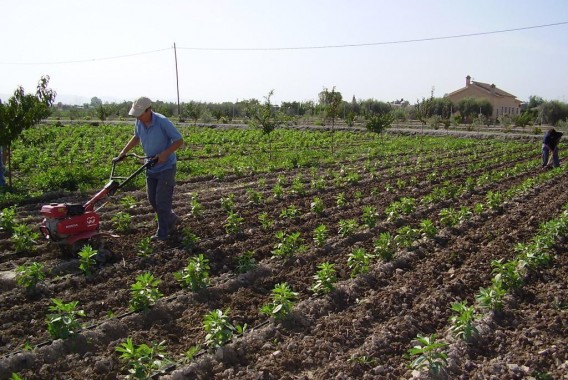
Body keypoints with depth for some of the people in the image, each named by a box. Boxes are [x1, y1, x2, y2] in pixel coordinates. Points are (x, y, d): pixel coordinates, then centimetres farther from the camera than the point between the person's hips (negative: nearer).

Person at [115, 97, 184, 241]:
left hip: (166, 167, -7)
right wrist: (124, 151, 8)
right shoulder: (138, 123, -4)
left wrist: (165, 153, -28)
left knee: (162, 200, -3)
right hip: (151, 167, 7)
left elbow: (179, 140, -18)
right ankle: (171, 219, 34)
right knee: (152, 198, 13)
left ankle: (162, 233, 10)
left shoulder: (163, 122, -23)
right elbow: (136, 137, 17)